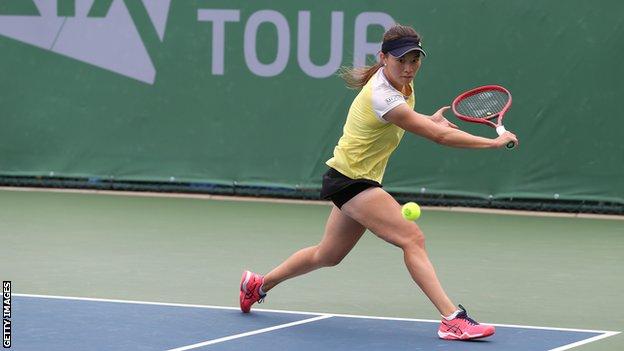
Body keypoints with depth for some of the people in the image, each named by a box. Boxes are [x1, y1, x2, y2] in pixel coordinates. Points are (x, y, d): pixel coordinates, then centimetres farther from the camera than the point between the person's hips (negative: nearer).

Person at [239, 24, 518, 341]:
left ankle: (259, 283, 40)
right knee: (412, 237, -23)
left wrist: (428, 120, 6)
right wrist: (495, 141, -25)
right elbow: (440, 136, -31)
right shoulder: (383, 97, -29)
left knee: (328, 255, 23)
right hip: (351, 180, -10)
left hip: (353, 179, 10)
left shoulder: (400, 82, 0)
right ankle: (452, 319, -29)